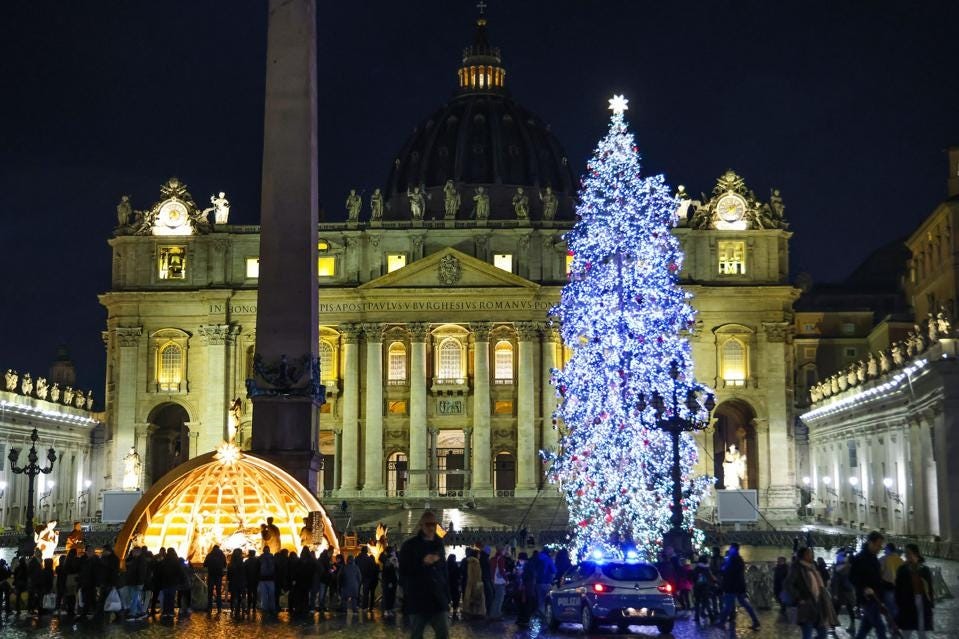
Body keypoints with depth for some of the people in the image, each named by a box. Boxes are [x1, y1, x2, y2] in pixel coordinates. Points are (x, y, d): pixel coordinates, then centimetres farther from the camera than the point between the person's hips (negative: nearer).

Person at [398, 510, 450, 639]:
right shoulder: (409, 545, -2)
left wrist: (447, 596, 11)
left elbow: (444, 571, 14)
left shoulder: (439, 544, 12)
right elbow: (404, 571, -8)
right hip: (418, 598, -4)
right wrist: (423, 562, -19)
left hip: (438, 598, 4)